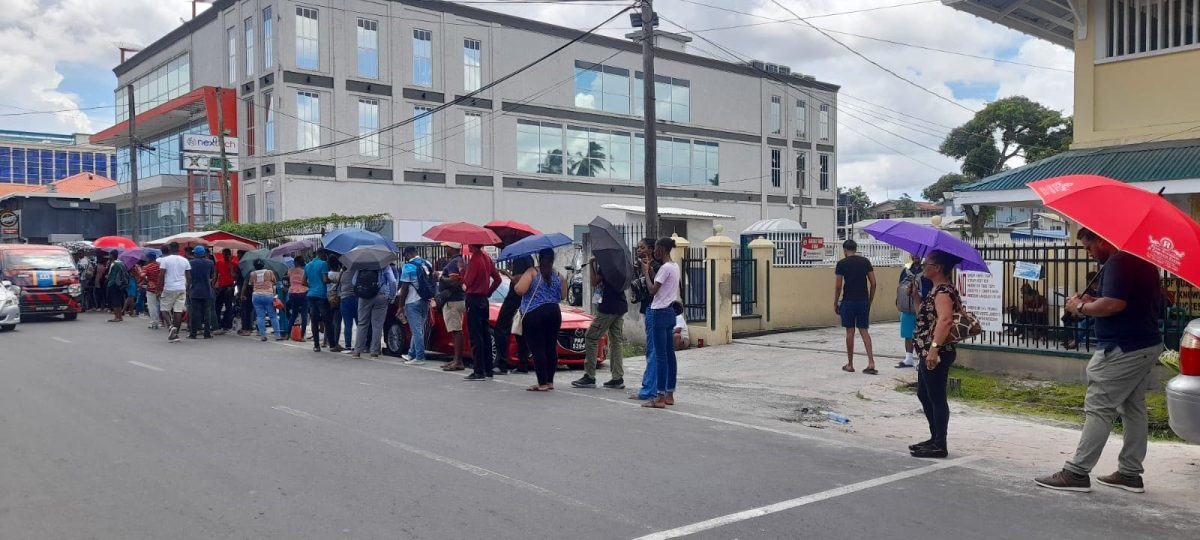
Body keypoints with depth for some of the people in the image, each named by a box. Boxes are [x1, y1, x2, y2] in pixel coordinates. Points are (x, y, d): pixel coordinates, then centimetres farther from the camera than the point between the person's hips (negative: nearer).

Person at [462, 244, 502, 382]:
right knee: (485, 335, 12)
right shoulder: (487, 258, 10)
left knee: (476, 337, -7)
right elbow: (498, 279, 16)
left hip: (473, 300, -9)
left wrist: (462, 271, 1)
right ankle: (488, 370, 17)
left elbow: (467, 282, -16)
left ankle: (479, 372, -9)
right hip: (484, 300, 9)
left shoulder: (474, 259, -15)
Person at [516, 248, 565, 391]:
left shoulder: (532, 272, -6)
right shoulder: (558, 275, 8)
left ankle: (542, 383, -7)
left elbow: (520, 289, -16)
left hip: (534, 314, -5)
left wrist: (516, 283, 5)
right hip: (554, 313, 5)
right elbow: (563, 295, 14)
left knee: (537, 349, -4)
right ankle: (550, 381, 15)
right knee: (551, 348, 10)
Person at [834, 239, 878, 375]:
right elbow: (873, 283, 4)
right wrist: (870, 301, 14)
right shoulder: (865, 261, 5)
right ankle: (871, 362, -5)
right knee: (864, 330, 7)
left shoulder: (842, 263, -5)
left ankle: (850, 365, 11)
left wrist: (835, 303, 3)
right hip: (863, 301, 3)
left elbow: (838, 286, -7)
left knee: (850, 332, 4)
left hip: (848, 301, -3)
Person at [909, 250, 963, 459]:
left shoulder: (943, 291, -17)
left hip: (937, 353, -11)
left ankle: (939, 445, 6)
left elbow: (945, 319, -31)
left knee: (936, 398, -3)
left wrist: (934, 348, -35)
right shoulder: (937, 290, 14)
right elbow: (923, 314, 19)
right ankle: (935, 438, 28)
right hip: (928, 351, 11)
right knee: (923, 395, 18)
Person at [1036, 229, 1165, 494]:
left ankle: (1076, 473, -5)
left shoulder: (1118, 262, -16)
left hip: (1123, 350, -10)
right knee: (1134, 409, 13)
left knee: (1099, 409, -7)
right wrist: (1094, 302, 14)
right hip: (1148, 345, 10)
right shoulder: (1143, 261, 16)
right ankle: (1130, 473, 18)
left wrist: (1082, 307, -10)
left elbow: (1114, 304, -27)